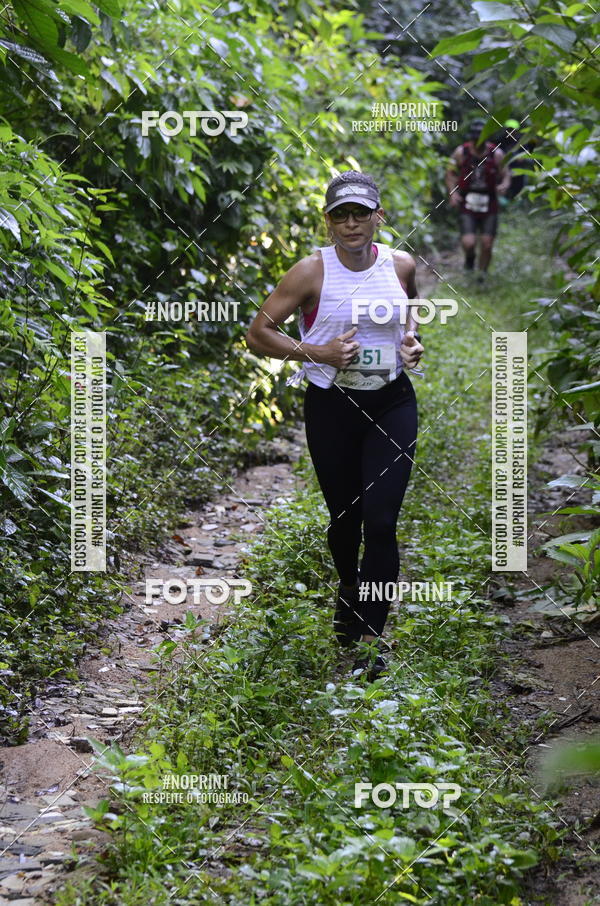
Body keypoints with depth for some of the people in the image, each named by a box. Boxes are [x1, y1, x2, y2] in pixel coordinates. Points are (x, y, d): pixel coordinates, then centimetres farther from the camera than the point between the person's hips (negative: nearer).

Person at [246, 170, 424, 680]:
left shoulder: (401, 265, 0)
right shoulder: (313, 272, -9)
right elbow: (258, 333, -7)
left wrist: (412, 342, 1)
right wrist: (316, 352, -19)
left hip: (392, 404, 1)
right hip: (331, 407, -1)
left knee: (381, 521, -9)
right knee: (344, 517, 13)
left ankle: (370, 634, -1)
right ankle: (348, 590, 45)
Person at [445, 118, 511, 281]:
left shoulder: (496, 154, -5)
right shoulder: (461, 152, -5)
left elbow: (506, 174, 1)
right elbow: (450, 173, 5)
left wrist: (504, 185, -22)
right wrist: (452, 193, -10)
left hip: (489, 207, 1)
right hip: (467, 206, -1)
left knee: (487, 245, 1)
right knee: (468, 243, -17)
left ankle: (482, 272, 27)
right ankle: (469, 256, 21)